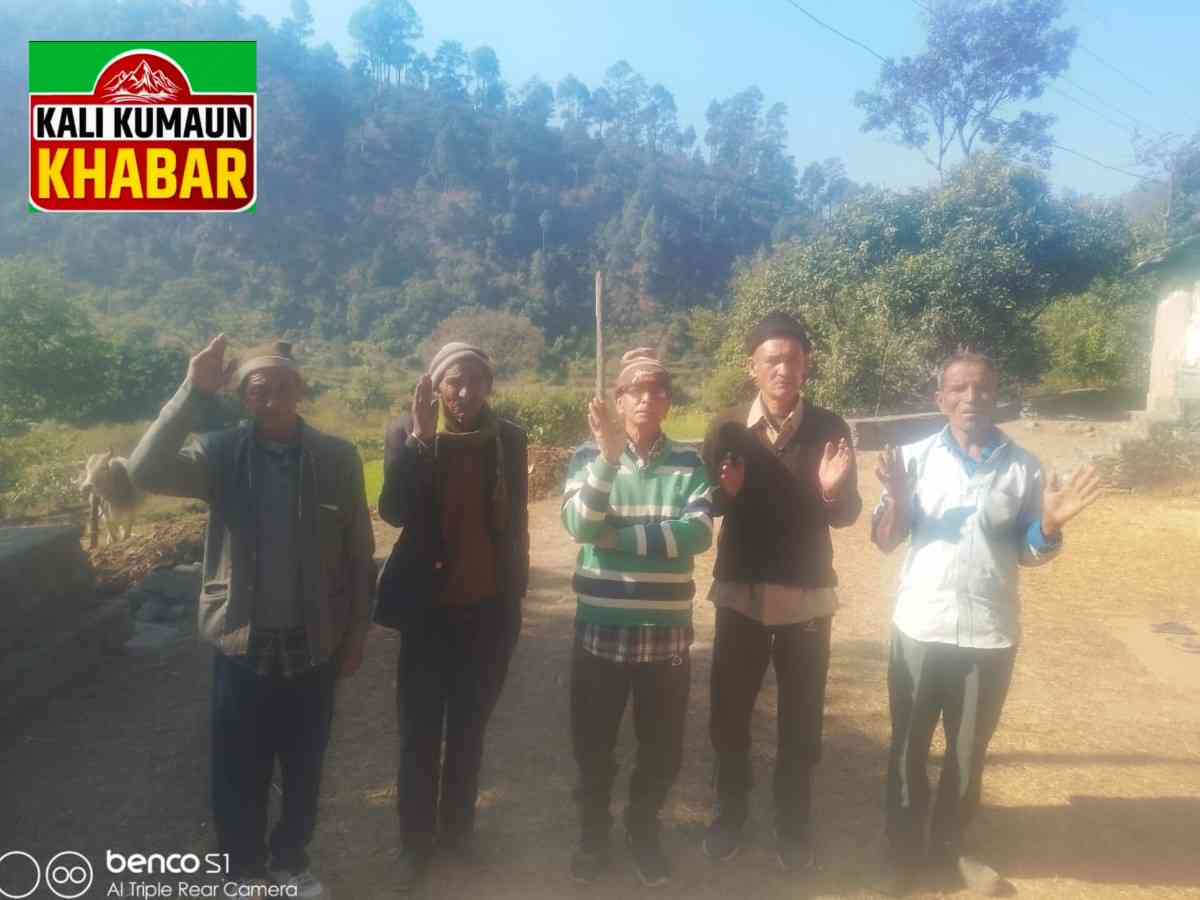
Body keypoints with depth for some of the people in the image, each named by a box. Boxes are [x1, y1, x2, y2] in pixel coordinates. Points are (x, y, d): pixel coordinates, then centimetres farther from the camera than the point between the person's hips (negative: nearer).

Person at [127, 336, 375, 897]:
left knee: (304, 769, 17)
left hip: (314, 644, 1)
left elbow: (359, 554, -1)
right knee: (239, 773, 14)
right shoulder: (222, 453, -5)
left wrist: (357, 634, 1)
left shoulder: (337, 458, -5)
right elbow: (146, 472, -23)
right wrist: (194, 392, -28)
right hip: (242, 644, 0)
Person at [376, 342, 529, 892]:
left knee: (469, 729, 15)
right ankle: (416, 841, 28)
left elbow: (516, 524, 4)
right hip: (429, 609, -1)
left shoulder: (509, 438, -1)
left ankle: (458, 828, 33)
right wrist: (421, 437, -25)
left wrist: (515, 601, 6)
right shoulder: (406, 433, -6)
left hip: (488, 609, 2)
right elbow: (394, 512, -19)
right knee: (420, 732, 9)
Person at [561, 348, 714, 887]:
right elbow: (579, 526, -17)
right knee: (593, 746, 13)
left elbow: (698, 533, -14)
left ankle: (644, 833, 40)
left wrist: (619, 537, -18)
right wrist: (609, 456, -29)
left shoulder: (689, 461, -1)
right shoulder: (591, 455, -3)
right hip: (601, 628, -1)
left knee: (663, 749, 14)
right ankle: (593, 835, 38)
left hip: (667, 631, 1)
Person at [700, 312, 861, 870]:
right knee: (729, 713, 11)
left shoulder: (830, 429, -4)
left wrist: (833, 488, -25)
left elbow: (846, 516, -4)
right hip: (740, 589, 0)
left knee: (802, 720, 11)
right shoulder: (727, 430, -4)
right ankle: (730, 813, 33)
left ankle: (793, 824, 32)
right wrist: (726, 490, -27)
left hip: (807, 593, 0)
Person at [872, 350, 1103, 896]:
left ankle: (949, 844, 40)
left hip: (990, 635, 1)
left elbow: (1029, 553, 4)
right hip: (920, 629, -1)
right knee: (909, 745, 13)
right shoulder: (915, 457, -4)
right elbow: (884, 541, -5)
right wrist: (896, 499, -23)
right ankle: (905, 848, 33)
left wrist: (1051, 524, -16)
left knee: (969, 750, 18)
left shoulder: (1023, 467, -1)